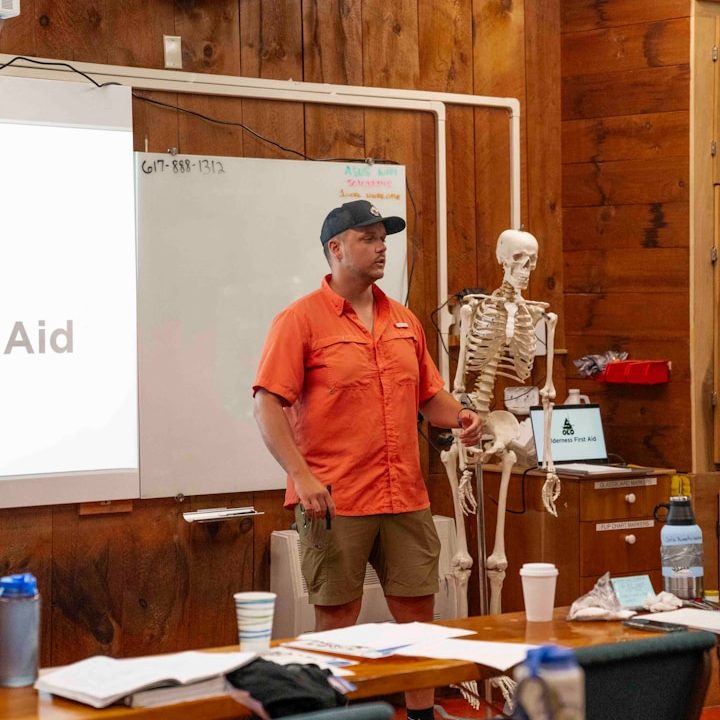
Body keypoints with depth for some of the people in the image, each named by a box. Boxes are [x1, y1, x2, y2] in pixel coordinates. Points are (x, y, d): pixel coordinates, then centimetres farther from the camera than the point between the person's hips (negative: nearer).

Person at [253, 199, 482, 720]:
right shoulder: (301, 321, -5)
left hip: (406, 498, 6)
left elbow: (429, 394, 22)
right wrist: (300, 474, -21)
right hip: (334, 501, -5)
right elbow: (268, 406, -11)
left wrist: (460, 416, 0)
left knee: (418, 611, 10)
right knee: (337, 620, 1)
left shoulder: (404, 321, 14)